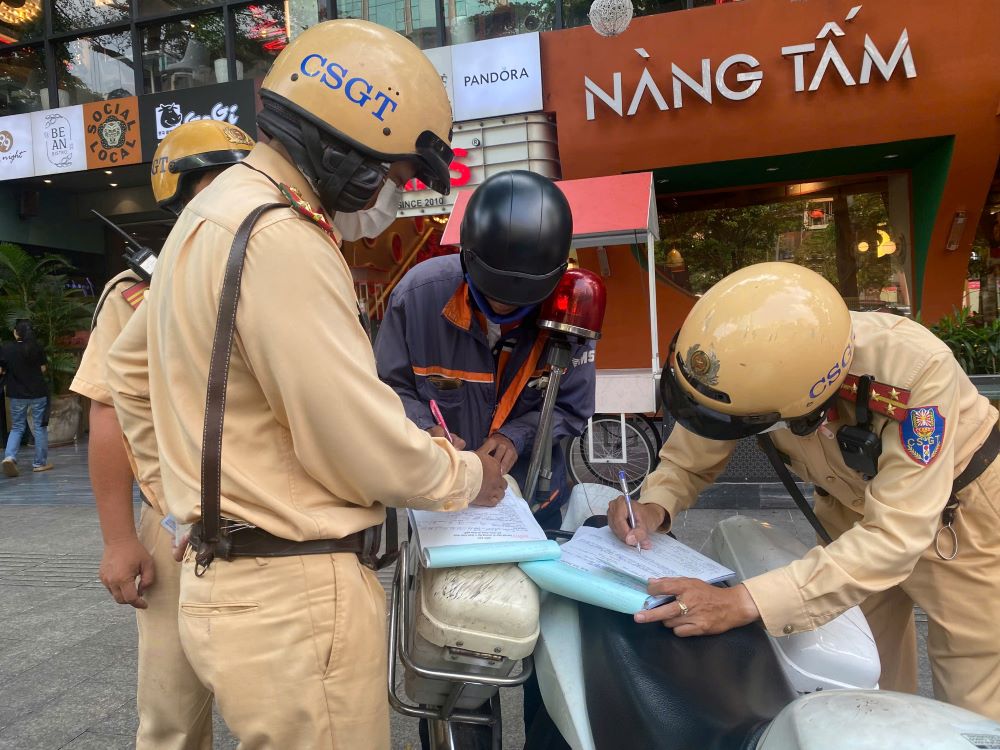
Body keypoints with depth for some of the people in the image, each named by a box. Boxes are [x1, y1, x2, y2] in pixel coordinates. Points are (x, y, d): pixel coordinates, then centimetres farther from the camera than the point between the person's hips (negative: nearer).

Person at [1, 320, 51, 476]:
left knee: (17, 427, 14)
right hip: (38, 393, -1)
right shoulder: (37, 347, -7)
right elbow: (43, 369, 0)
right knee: (39, 427, 7)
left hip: (17, 394, 1)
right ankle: (40, 463, 11)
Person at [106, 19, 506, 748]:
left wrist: (190, 490, 21)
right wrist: (469, 475, -4)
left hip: (231, 573, 10)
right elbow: (367, 448, -23)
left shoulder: (215, 208, 10)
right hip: (297, 594, -10)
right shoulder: (282, 239, -22)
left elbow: (131, 367, 21)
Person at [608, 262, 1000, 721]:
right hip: (853, 507, 4)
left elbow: (895, 536, -41)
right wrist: (655, 505, -35)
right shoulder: (752, 365, -27)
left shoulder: (915, 369, -40)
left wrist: (745, 604, -47)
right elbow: (690, 457, -13)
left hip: (956, 509, -3)